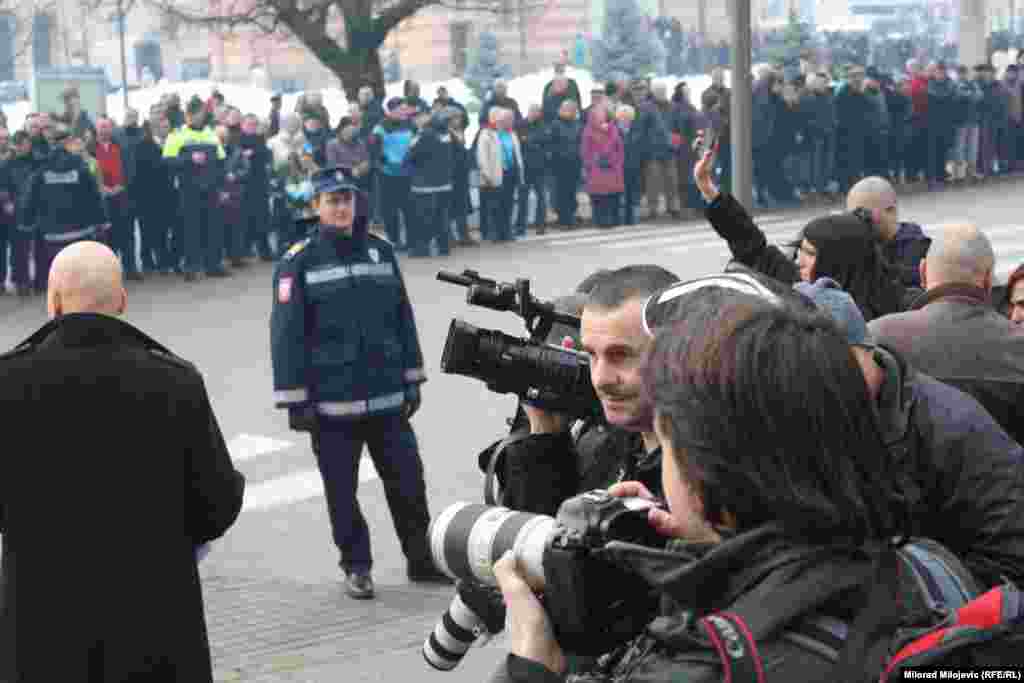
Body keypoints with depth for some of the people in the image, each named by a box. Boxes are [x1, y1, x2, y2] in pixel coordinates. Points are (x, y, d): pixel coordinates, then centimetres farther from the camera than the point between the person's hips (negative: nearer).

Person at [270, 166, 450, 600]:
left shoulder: (380, 251, 7)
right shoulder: (298, 263, -6)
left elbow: (403, 318, 13)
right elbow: (287, 335, -8)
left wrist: (412, 379, 13)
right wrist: (295, 400, -10)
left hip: (387, 396, 4)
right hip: (332, 401, -3)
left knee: (407, 479, 9)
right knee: (342, 490, 6)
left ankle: (422, 558, 22)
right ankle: (356, 567, 20)